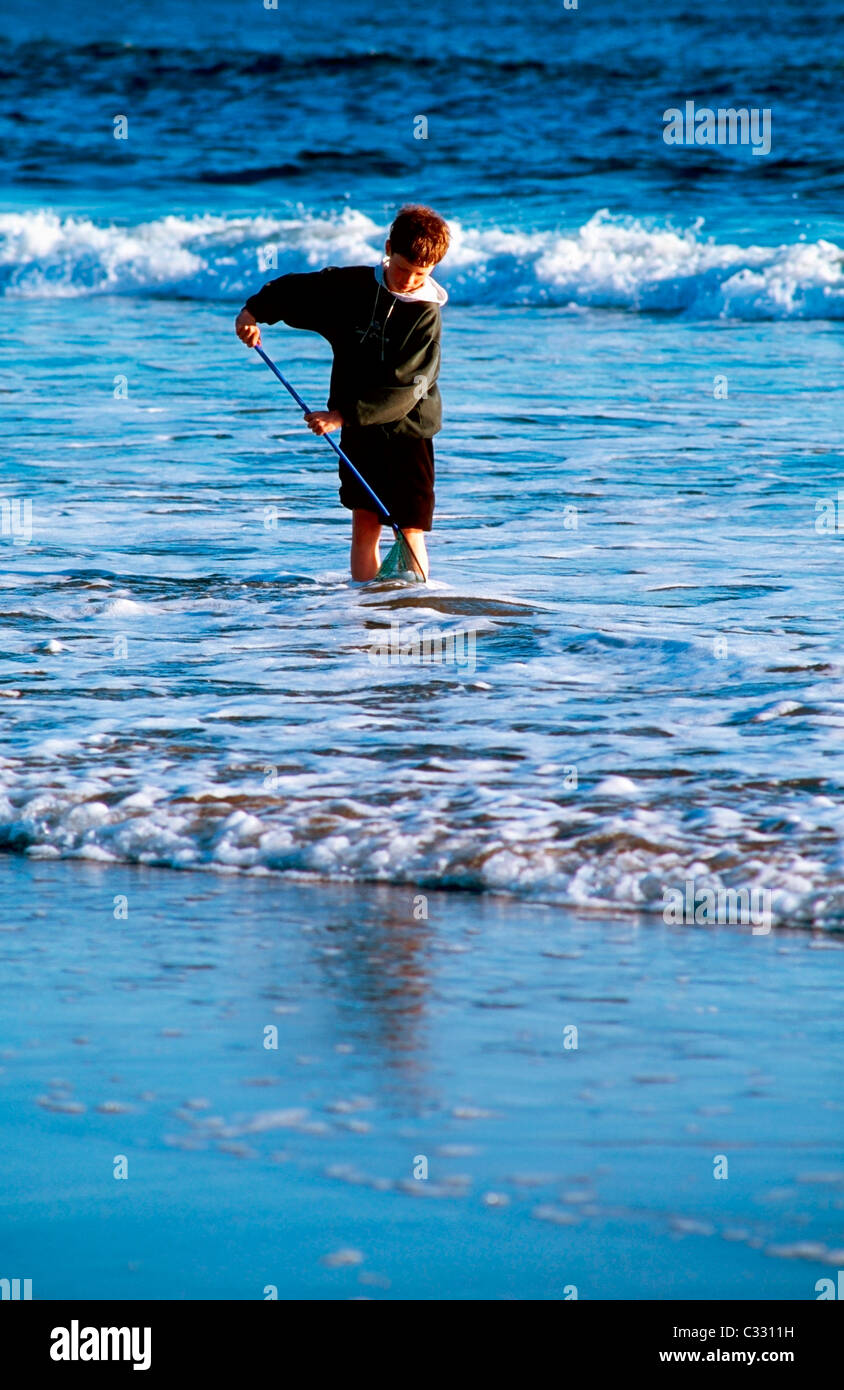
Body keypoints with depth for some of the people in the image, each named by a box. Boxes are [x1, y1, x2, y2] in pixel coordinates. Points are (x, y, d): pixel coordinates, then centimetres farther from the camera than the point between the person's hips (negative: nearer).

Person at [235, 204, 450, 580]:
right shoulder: (351, 285, 0)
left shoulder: (426, 316, -14)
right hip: (358, 430, 4)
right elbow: (295, 289, 14)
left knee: (410, 529, -5)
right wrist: (253, 311, -5)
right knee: (364, 524, 4)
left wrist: (342, 415, -25)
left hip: (407, 432, -4)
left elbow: (405, 390, -21)